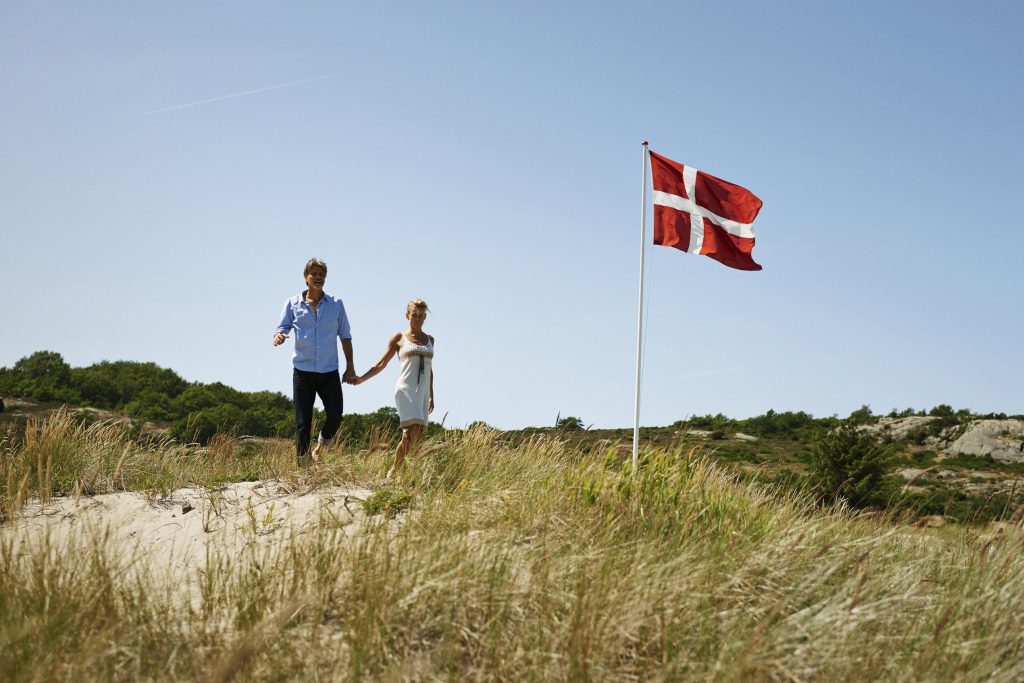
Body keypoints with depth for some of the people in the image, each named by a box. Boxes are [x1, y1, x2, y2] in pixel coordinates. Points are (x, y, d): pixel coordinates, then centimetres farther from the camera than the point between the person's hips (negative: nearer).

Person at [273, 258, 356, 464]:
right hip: (303, 371, -1)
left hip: (329, 372, 1)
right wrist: (279, 337, -27)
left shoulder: (336, 304, 6)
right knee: (303, 421, -1)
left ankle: (321, 444, 23)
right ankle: (302, 463, 5)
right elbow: (282, 327, -1)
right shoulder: (293, 304, 3)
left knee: (335, 416, -7)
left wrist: (350, 367, 5)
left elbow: (345, 336, 9)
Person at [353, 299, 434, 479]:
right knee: (411, 432, -19)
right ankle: (394, 471, -8)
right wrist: (361, 379, 0)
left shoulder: (430, 339, 18)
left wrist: (431, 396, 22)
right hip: (405, 390, -5)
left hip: (422, 392, 5)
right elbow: (382, 364, 8)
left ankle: (396, 471, 1)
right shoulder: (399, 338, 6)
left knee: (418, 436, -6)